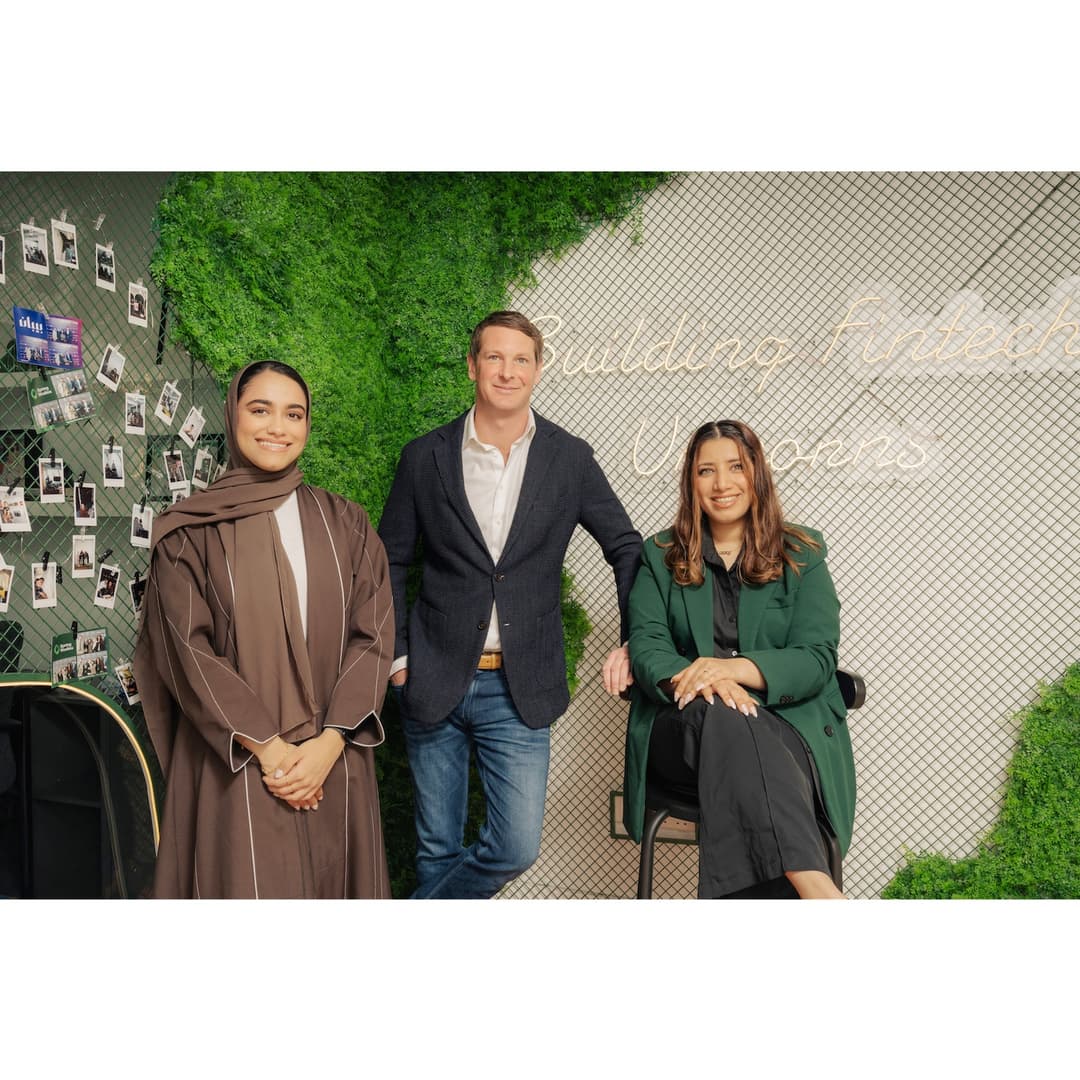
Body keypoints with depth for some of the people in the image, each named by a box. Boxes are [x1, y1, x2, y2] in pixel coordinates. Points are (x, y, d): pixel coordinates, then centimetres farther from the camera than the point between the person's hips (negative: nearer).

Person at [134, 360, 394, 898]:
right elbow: (188, 651, -7)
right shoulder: (190, 531, -2)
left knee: (333, 877, 12)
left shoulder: (344, 524, 5)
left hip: (335, 759, 3)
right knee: (251, 882, 4)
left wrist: (329, 743, -10)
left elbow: (372, 634, 0)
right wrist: (268, 747, -12)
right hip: (238, 762, -2)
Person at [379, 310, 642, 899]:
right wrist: (397, 653, 1)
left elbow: (627, 549, 7)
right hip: (435, 681, 0)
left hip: (520, 688, 0)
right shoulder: (426, 456, -1)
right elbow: (389, 560, 7)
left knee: (516, 847, -2)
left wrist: (635, 642, -2)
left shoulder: (570, 459, -1)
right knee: (438, 849, 12)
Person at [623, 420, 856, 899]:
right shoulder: (661, 555, 15)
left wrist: (736, 667, -22)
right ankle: (817, 887, -49)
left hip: (786, 723, 0)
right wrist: (698, 679, -23)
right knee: (720, 713, -38)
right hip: (683, 728, 1)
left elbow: (816, 659, -1)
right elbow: (646, 646, 1)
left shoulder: (801, 554, 12)